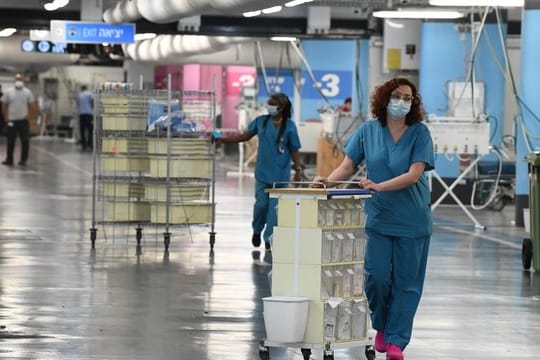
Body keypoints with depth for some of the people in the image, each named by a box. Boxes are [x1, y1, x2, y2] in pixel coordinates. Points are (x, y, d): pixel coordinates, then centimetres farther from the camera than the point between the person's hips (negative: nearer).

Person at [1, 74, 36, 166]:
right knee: (10, 141, 5)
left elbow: (32, 106, 2)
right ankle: (9, 160, 12)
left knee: (25, 141, 2)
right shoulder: (8, 92, 2)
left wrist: (28, 116, -7)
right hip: (11, 121, 1)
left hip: (23, 121, -1)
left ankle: (23, 160, 10)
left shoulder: (28, 92, 0)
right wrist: (6, 118, -1)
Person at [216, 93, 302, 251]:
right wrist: (222, 139, 7)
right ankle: (257, 230, 27)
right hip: (262, 172, 2)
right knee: (261, 204, 2)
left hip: (280, 174, -2)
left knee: (274, 206, -2)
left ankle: (269, 237, 10)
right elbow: (245, 136, 11)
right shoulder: (261, 121, 2)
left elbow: (294, 150, -2)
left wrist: (298, 169, -3)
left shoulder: (289, 126, -7)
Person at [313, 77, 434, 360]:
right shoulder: (368, 130, 2)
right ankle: (381, 327, 21)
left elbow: (414, 174, -15)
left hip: (412, 218, -1)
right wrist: (328, 181, -18)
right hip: (377, 217, 1)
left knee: (406, 281, 1)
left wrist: (378, 186, -27)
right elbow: (347, 166, 2)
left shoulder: (419, 133, -6)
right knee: (377, 275, -5)